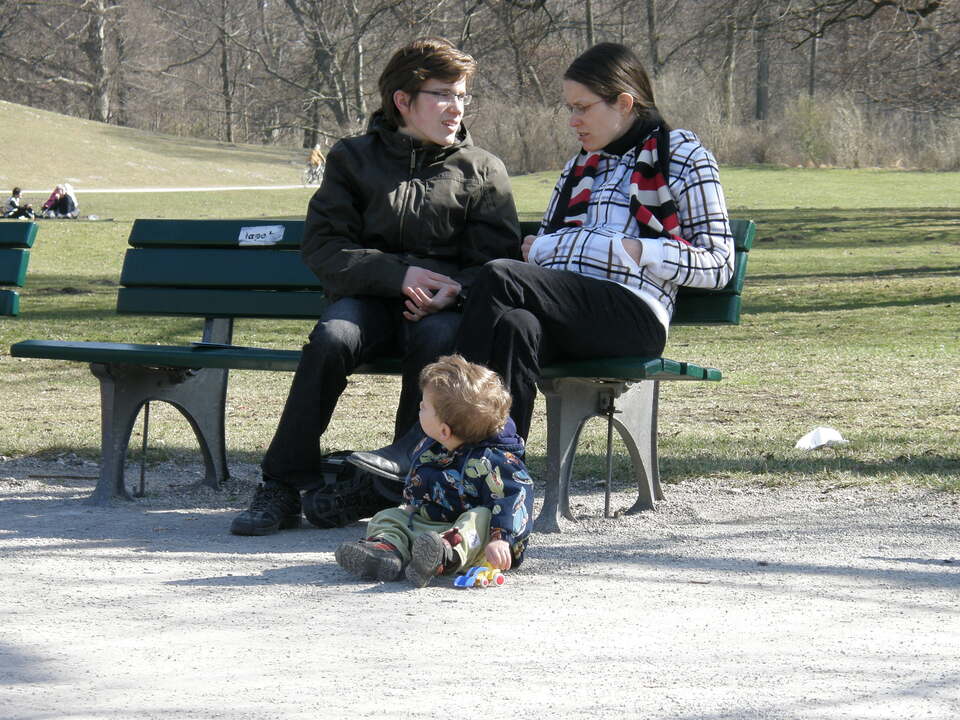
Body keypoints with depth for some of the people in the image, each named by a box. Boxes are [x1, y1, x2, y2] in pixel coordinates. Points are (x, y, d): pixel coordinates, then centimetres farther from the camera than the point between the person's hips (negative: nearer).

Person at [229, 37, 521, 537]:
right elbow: (321, 248, 0)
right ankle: (284, 486, -27)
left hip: (442, 304, 0)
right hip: (369, 296, 0)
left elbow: (498, 260, 3)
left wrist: (454, 289, -20)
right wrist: (398, 273, -15)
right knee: (332, 338, -33)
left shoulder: (483, 171, 11)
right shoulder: (354, 159, 11)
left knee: (439, 338, -36)